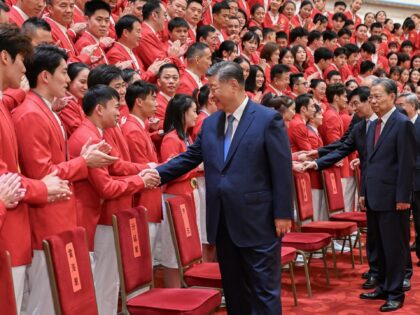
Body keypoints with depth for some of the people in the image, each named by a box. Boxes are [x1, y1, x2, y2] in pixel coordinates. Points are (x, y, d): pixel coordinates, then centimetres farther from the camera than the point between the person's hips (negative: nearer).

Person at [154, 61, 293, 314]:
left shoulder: (268, 119, -8)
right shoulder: (210, 124, 10)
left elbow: (282, 170, -10)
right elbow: (188, 158, 15)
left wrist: (282, 214, -13)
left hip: (258, 221, -6)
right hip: (223, 223, 6)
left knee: (264, 289, 3)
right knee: (233, 289, 16)